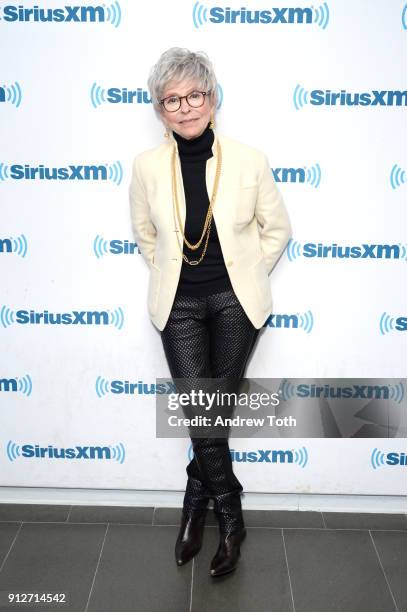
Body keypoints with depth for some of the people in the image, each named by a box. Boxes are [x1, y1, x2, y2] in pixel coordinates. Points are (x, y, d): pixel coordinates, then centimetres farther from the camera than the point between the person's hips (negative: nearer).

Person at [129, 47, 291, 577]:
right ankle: (230, 518, 24)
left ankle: (196, 502, 33)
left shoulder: (249, 161, -10)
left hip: (235, 301, 0)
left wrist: (248, 276, 4)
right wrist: (170, 275, 9)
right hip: (178, 304, 1)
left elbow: (278, 229, 4)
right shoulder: (148, 166, -6)